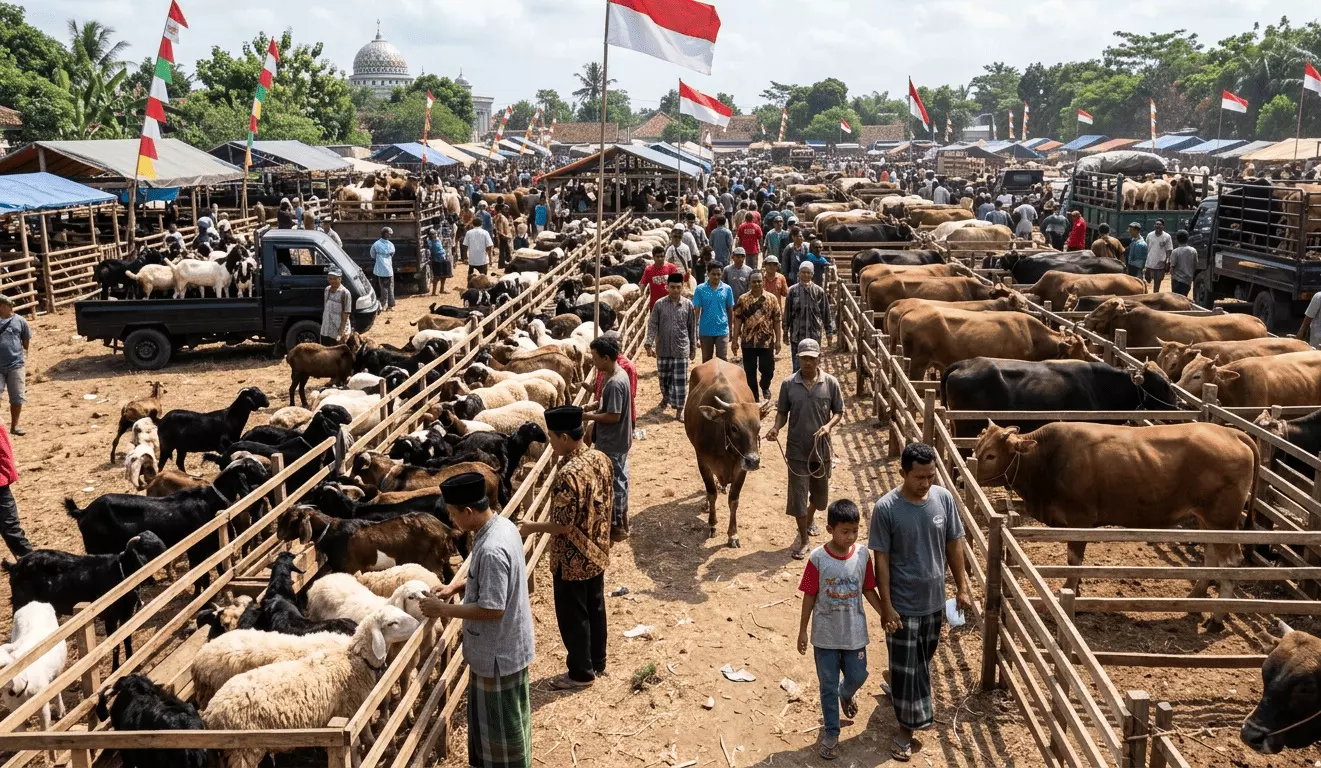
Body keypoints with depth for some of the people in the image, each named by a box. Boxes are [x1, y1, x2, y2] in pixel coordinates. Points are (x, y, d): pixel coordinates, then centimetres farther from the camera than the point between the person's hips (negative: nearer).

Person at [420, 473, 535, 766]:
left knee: (502, 722, 9)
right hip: (505, 644, 10)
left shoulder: (491, 549, -31)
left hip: (498, 651, -10)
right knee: (495, 717, 25)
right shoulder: (502, 525, -1)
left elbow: (492, 609, -28)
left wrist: (444, 610, -18)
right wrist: (457, 586, 7)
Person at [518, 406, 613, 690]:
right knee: (595, 608, 22)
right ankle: (597, 663, 38)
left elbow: (562, 525, -25)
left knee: (573, 617, 10)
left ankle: (581, 673, 25)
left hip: (572, 559, -8)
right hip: (596, 552, 8)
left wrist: (531, 527, -12)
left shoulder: (568, 475, -31)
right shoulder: (600, 458, -5)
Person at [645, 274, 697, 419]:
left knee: (680, 380, -1)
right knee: (664, 377, 15)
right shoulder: (659, 304, -4)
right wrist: (649, 344, -17)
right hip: (663, 349, 1)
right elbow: (652, 325, -5)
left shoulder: (688, 305, -2)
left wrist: (693, 347, 7)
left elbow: (692, 328, 5)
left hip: (681, 349, -1)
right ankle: (666, 398, 41)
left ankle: (679, 409, 6)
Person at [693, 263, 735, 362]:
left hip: (722, 330, 0)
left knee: (722, 359, -4)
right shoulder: (700, 289, -5)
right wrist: (695, 330, -5)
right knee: (706, 360, 14)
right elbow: (696, 310, -2)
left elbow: (730, 310, 7)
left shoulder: (727, 289, -1)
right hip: (705, 330, 0)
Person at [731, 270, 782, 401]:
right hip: (748, 341, 0)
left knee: (768, 369, 4)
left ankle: (765, 387, 36)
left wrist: (778, 340, -1)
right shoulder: (743, 299, 0)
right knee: (750, 371, 5)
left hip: (767, 341, 0)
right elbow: (737, 320, 2)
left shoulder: (772, 298, -1)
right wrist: (735, 339, -2)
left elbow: (777, 320, 1)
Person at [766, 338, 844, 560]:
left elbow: (838, 411, 1)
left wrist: (829, 425, -18)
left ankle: (810, 520, 50)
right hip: (796, 449, -1)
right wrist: (776, 428, -18)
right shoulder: (788, 384, -7)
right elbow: (782, 412, 1)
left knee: (820, 492, 19)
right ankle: (804, 539, 16)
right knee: (797, 495, 1)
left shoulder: (831, 383, -8)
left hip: (822, 448, 1)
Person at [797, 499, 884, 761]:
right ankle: (831, 733, 29)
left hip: (854, 633, 2)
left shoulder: (863, 555, -10)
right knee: (828, 686, 11)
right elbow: (809, 596, -8)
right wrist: (802, 631, -4)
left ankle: (845, 695, 53)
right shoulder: (818, 558, -17)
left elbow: (868, 590, 3)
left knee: (857, 677, 18)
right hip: (825, 635, -2)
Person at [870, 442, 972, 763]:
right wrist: (886, 606, -15)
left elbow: (954, 545, 3)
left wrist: (962, 587, 5)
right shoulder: (886, 508, -20)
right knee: (907, 666, 6)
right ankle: (907, 726, 22)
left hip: (934, 599, 5)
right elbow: (880, 559, -15)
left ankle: (894, 683, 52)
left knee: (923, 659, 24)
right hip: (903, 603, -5)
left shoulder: (944, 498, -8)